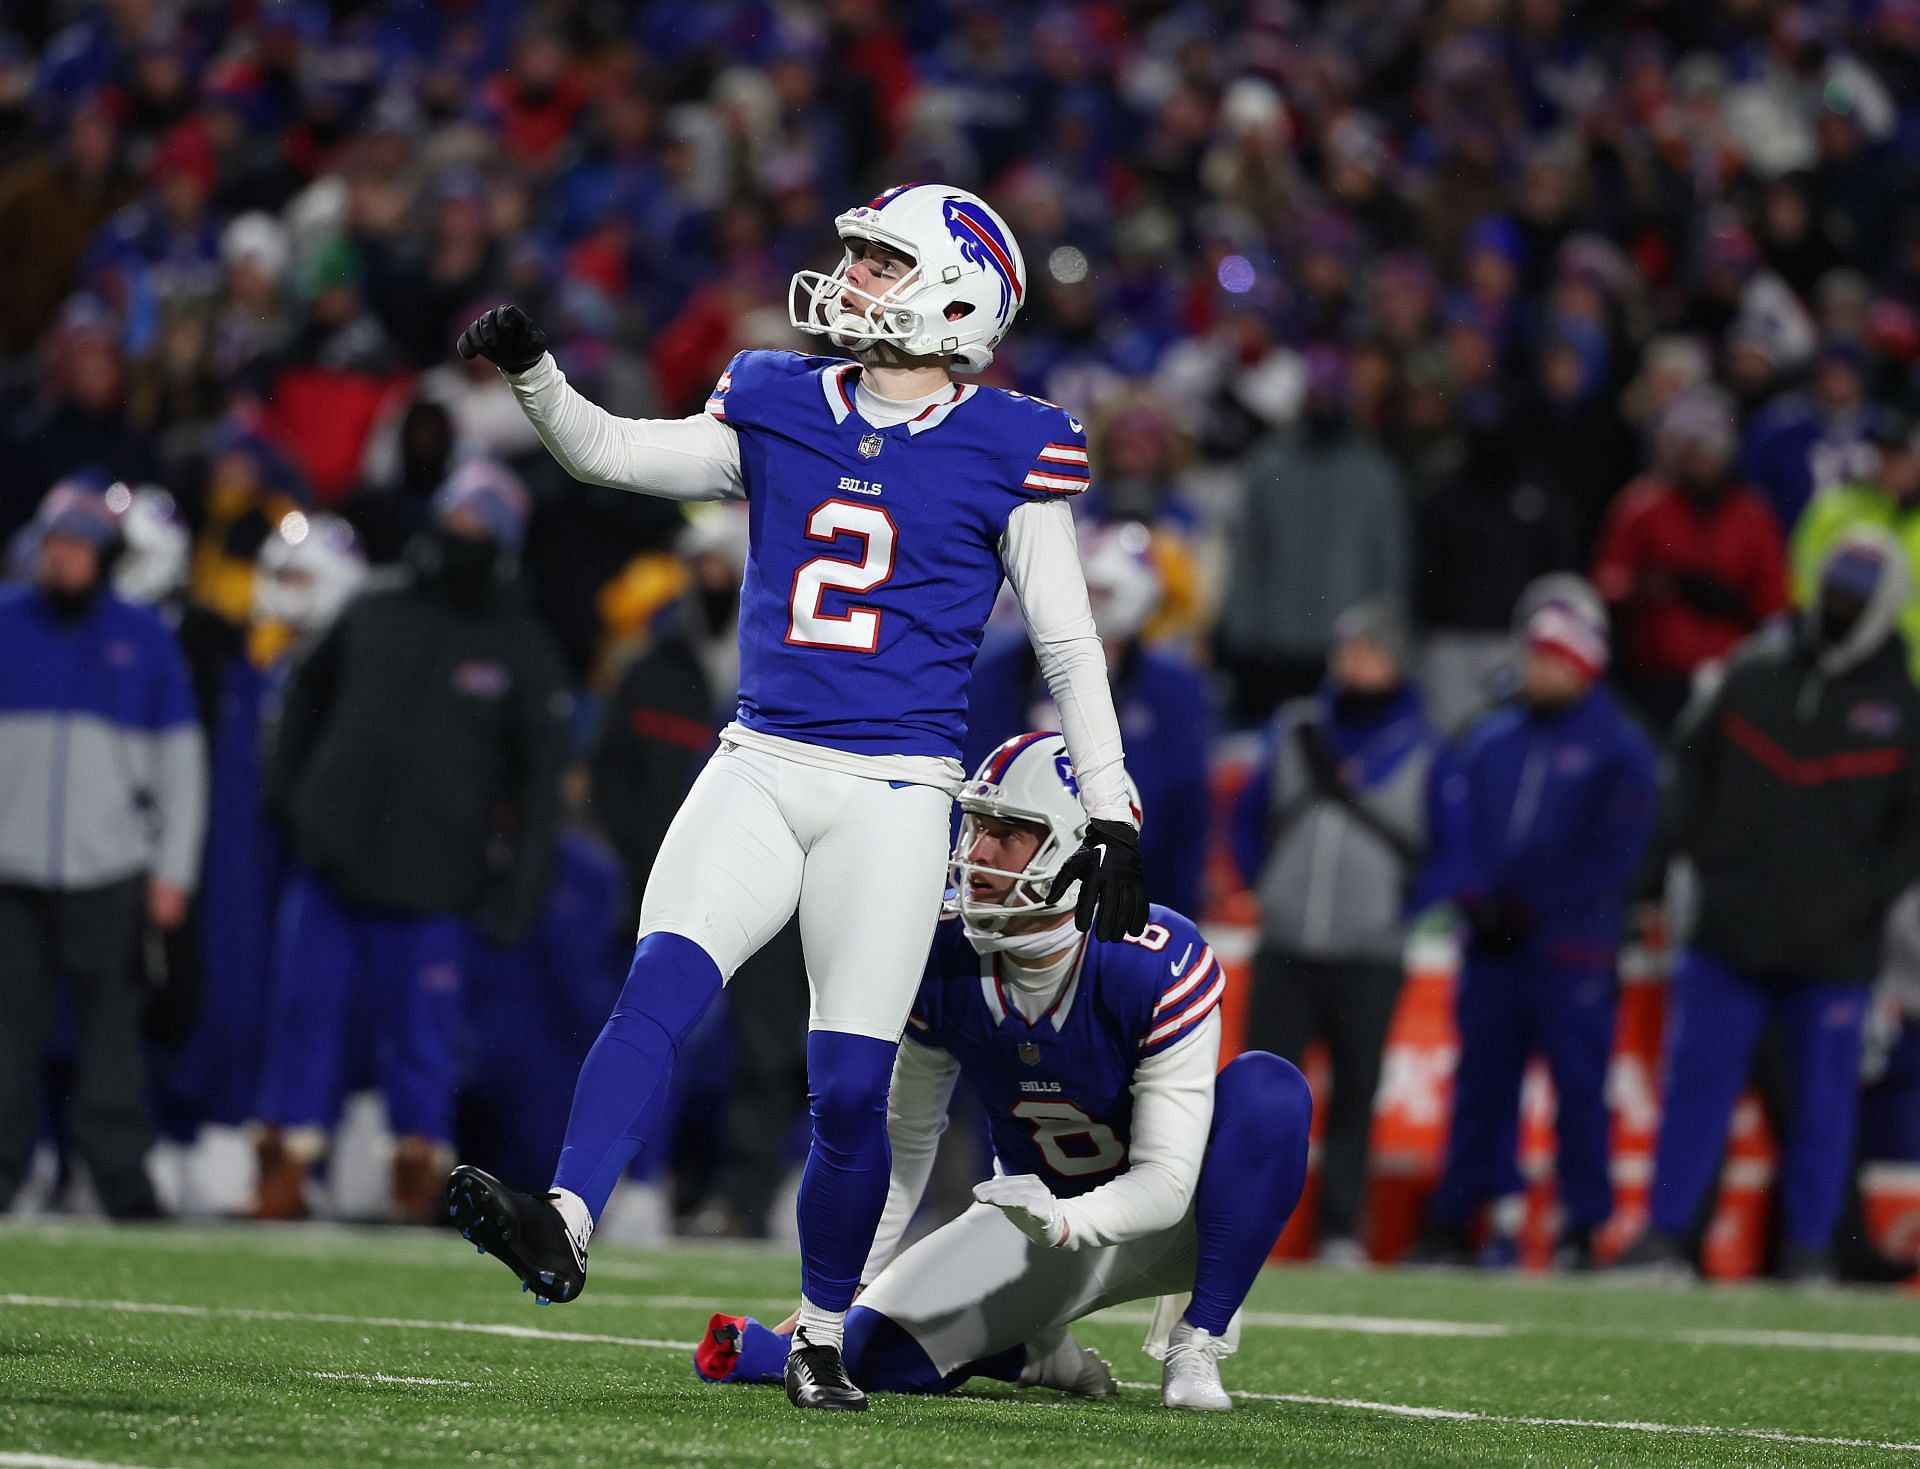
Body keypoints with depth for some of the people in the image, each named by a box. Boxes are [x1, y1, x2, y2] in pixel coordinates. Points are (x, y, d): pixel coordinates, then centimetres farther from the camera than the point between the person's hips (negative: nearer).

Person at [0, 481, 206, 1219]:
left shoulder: (143, 639, 6)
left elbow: (181, 762, 10)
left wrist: (173, 870, 3)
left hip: (109, 874, -1)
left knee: (113, 1031, -2)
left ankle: (122, 1178, 0)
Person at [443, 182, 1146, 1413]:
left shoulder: (1004, 455, 0)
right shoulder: (781, 415, 11)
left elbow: (1070, 644, 3)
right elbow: (612, 454, 10)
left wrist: (1111, 818, 1)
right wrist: (532, 369, -7)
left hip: (894, 791, -3)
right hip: (759, 769, 3)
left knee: (852, 1086, -6)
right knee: (662, 985, -21)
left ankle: (824, 1333, 11)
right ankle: (565, 1228, -31)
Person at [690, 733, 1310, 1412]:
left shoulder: (1159, 968, -28)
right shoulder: (945, 959, -15)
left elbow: (1164, 1182, -27)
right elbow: (906, 1139, 0)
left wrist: (1060, 1222, -46)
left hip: (1167, 1217, -3)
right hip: (1043, 1211, 3)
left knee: (1266, 1088, -33)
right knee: (874, 1352, -20)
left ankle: (1196, 1343, -22)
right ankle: (1032, 1351, 11)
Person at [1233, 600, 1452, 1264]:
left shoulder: (1423, 750, 2)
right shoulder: (1294, 730, 10)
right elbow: (1249, 816, 21)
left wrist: (1401, 905, -2)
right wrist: (1267, 883, 10)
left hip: (1369, 957, -2)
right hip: (1285, 949, 2)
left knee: (1355, 1093, 1)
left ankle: (1341, 1231, 7)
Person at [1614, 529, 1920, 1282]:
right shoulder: (1756, 669, 6)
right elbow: (1691, 762, 13)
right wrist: (1669, 853, 1)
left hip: (1833, 946, -1)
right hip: (1730, 930, 1)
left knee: (1823, 1098, 5)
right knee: (1697, 1081, 0)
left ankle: (1810, 1246, 15)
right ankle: (1663, 1233, 4)